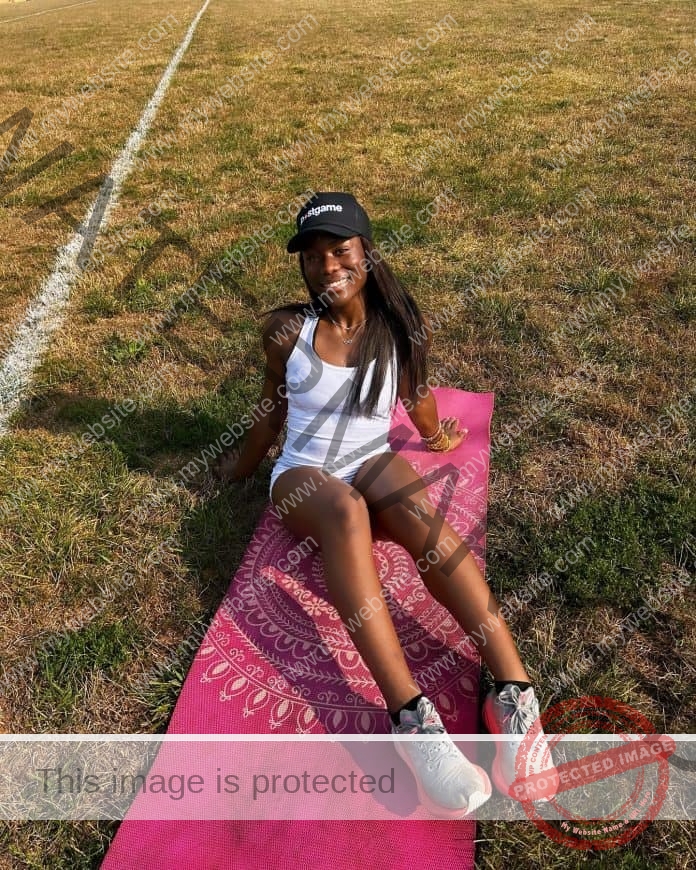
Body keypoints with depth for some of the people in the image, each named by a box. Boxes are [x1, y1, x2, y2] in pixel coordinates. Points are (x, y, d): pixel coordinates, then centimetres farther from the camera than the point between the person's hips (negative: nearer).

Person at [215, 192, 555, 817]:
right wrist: (247, 464, 23)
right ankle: (412, 714, -45)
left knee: (420, 513, -35)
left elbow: (416, 392, 17)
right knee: (347, 511, -38)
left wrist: (435, 437, 32)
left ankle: (514, 694, -37)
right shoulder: (287, 328, -3)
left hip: (374, 461, 2)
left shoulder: (404, 326, -2)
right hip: (303, 474, -1)